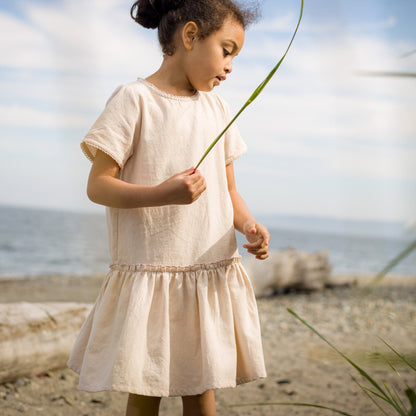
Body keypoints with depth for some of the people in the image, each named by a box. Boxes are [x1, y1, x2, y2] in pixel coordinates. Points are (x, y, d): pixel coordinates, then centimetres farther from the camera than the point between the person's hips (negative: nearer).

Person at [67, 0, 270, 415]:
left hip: (212, 278, 5)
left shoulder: (215, 107, 11)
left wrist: (248, 225, -5)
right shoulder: (135, 99, -7)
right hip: (148, 276, -5)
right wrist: (160, 194, -27)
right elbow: (97, 185, -10)